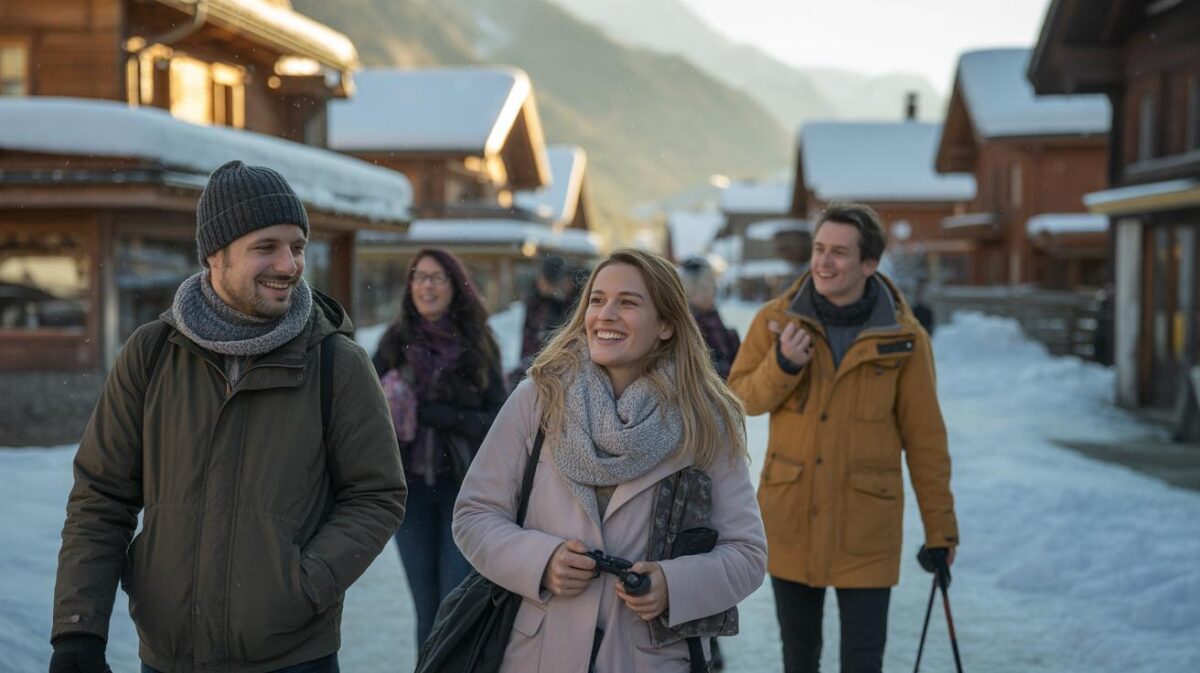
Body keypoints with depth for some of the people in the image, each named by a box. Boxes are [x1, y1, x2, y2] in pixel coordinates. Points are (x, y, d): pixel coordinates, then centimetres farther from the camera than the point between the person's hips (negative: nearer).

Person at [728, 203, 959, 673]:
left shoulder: (903, 338, -7)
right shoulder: (778, 319, -2)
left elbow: (924, 438, -2)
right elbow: (740, 398, 0)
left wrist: (940, 527, 0)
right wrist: (782, 365, -20)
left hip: (866, 528, -2)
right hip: (789, 519, 2)